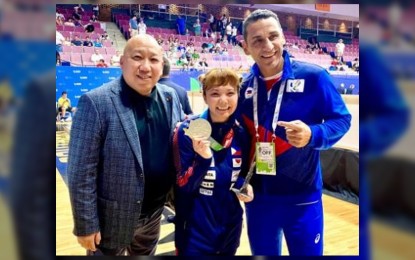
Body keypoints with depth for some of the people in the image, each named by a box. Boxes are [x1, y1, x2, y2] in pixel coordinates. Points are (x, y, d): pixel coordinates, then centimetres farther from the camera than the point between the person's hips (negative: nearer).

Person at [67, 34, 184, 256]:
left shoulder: (170, 97, -2)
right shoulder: (96, 102, -20)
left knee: (146, 255, 27)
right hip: (113, 218, -5)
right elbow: (81, 171, -18)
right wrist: (85, 224, -15)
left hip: (154, 212, 5)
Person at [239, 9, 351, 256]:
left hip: (302, 197, -3)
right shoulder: (243, 87, 0)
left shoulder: (313, 77, -11)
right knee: (263, 252, 21)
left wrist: (312, 135, -25)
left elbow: (341, 119, -5)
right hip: (258, 196, 3)